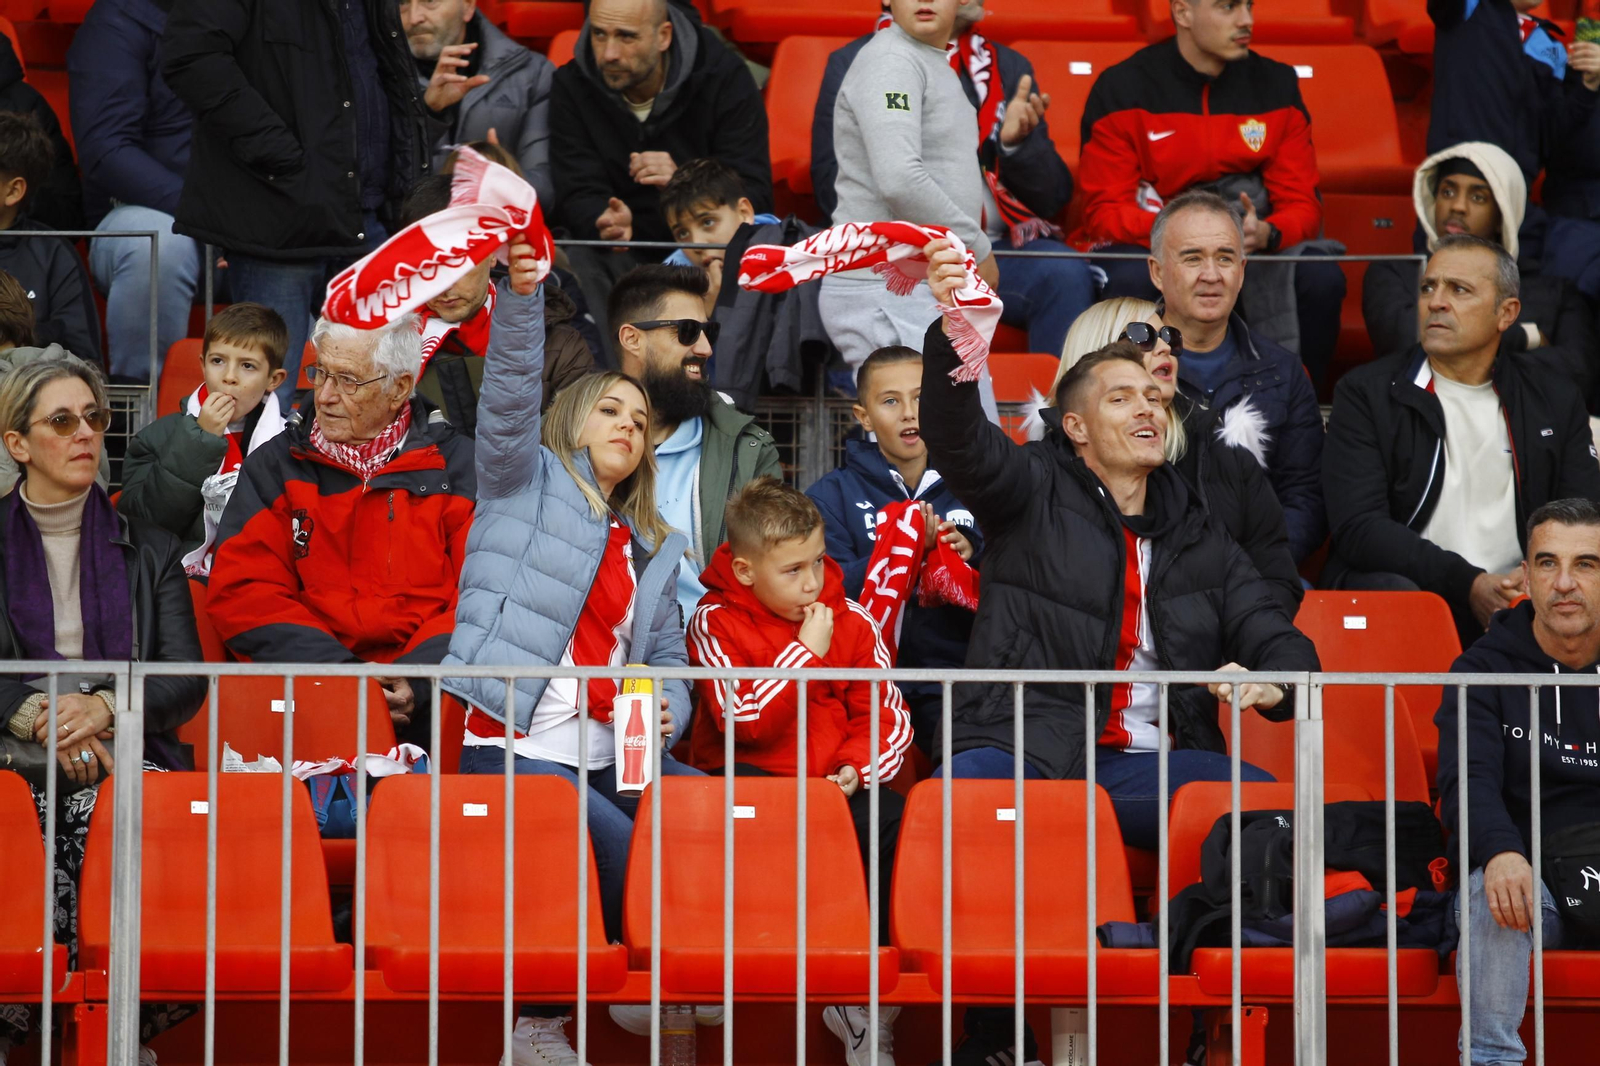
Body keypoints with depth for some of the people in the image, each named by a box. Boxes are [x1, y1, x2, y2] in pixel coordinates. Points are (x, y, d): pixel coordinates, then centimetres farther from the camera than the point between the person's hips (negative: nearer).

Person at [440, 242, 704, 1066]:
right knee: (619, 841, -29)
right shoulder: (529, 482, 11)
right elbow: (509, 396, -6)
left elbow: (666, 657, 24)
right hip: (511, 749, -6)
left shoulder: (651, 550, 27)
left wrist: (666, 710, 0)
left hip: (607, 755, 6)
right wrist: (520, 297, -22)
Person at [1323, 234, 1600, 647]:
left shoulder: (1554, 400, 15)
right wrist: (1468, 584, -19)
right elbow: (1357, 527, -7)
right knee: (1394, 593, -37)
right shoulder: (1365, 392, 5)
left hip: (1513, 600, 2)